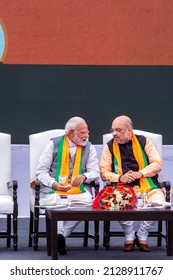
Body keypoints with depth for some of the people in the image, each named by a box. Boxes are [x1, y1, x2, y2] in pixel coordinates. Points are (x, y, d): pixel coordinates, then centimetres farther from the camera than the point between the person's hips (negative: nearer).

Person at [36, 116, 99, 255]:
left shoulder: (89, 147, 14)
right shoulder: (54, 144, 9)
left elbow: (95, 172, 8)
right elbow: (41, 171, 6)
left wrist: (84, 177, -16)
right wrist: (54, 184, -14)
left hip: (79, 190, 2)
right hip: (53, 190, -1)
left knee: (86, 201, -34)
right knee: (54, 202, -38)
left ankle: (61, 234, -24)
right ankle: (60, 235, -31)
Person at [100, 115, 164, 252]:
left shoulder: (143, 141, 11)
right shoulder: (109, 147, 11)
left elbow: (157, 164, 6)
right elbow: (104, 172, 7)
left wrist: (140, 173, -10)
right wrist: (120, 177, -11)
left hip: (147, 186, 1)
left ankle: (142, 236, -7)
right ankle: (129, 237, -9)